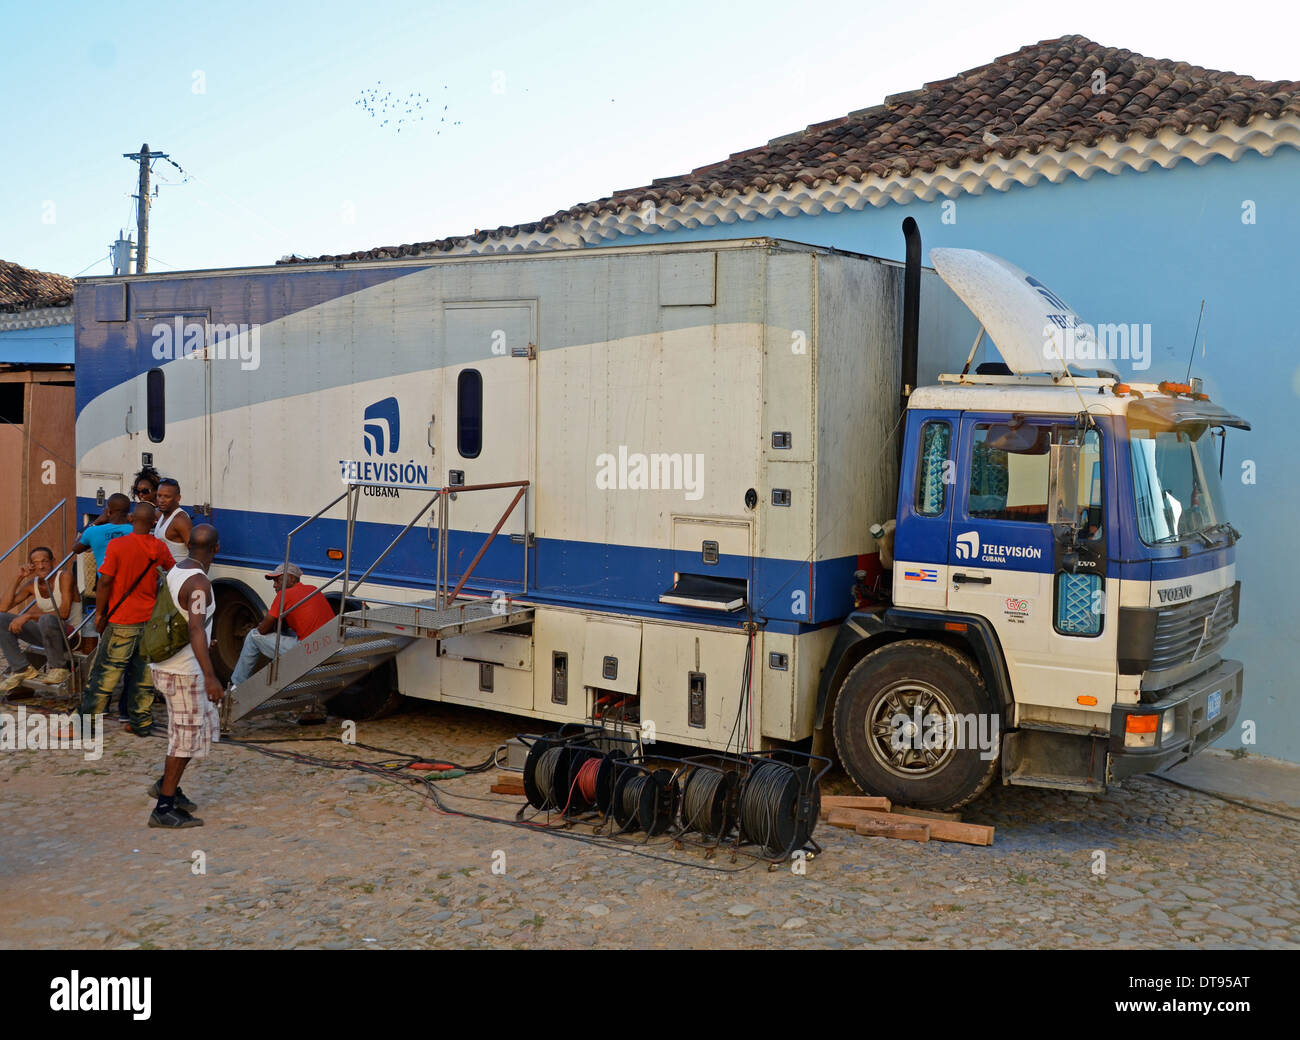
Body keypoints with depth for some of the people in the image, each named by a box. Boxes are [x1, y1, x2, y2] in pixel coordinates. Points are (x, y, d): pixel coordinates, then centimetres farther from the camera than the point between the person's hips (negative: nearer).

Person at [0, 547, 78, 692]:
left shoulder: (65, 575, -13)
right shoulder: (31, 584, 6)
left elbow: (64, 613, -23)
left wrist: (28, 616, -27)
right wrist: (19, 579, -9)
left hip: (70, 634, -6)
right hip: (47, 634, 6)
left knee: (47, 619, -39)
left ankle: (57, 667, -16)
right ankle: (22, 669, -4)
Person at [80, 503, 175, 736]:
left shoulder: (117, 545, -14)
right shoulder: (160, 548, 0)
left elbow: (105, 582, -14)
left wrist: (100, 614, -4)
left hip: (122, 620, -4)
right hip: (150, 619, 4)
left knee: (106, 670, 4)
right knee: (143, 672, 11)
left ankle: (87, 719, 10)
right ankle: (142, 722, 15)